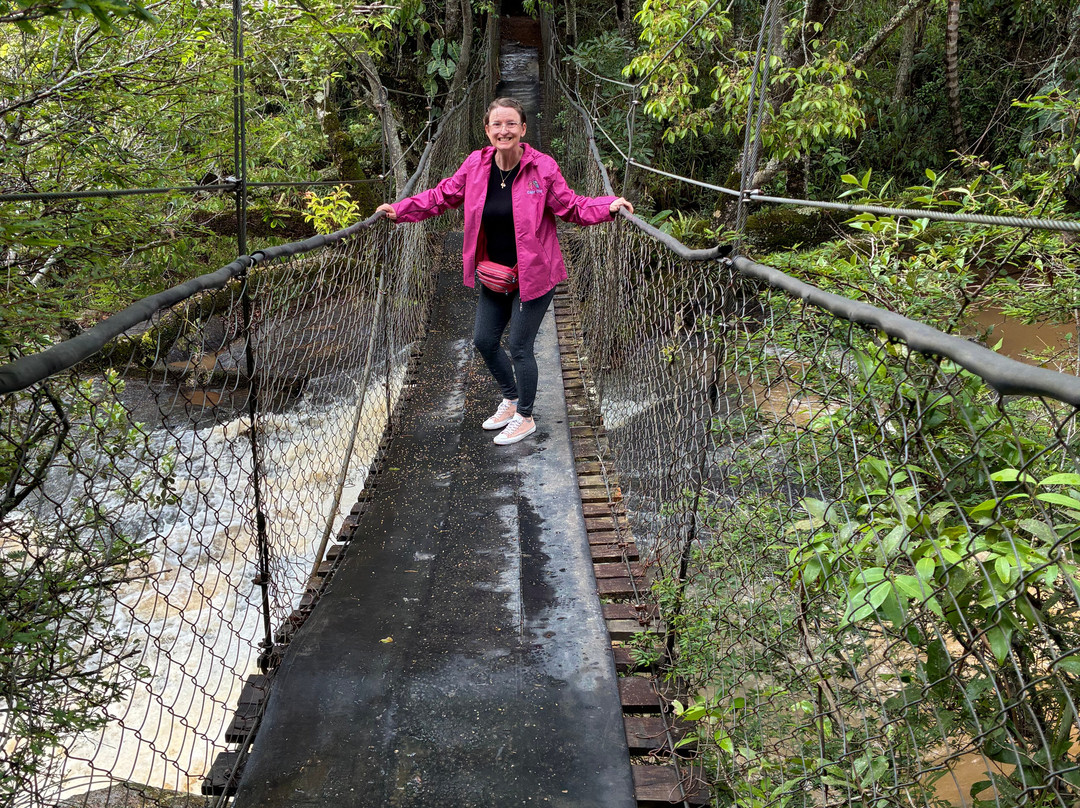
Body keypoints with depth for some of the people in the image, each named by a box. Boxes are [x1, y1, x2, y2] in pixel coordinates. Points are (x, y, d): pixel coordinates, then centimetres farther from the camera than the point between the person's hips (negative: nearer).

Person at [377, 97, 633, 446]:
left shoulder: (543, 167, -15)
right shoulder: (475, 164, -5)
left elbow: (571, 207, -9)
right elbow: (443, 195, 8)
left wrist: (609, 206, -24)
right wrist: (400, 210, 3)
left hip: (533, 274, -5)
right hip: (494, 274, 5)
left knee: (519, 347, 0)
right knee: (484, 340, 13)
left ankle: (525, 418, 25)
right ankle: (511, 399, 41)